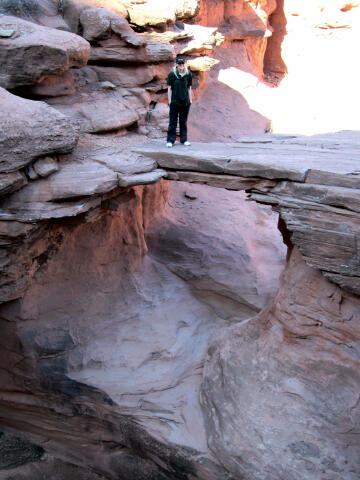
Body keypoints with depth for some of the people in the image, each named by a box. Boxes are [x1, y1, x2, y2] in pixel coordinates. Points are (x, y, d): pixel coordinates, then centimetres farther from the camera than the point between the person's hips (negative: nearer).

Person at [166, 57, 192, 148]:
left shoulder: (188, 74, 3)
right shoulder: (172, 74, -4)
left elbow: (189, 88, 10)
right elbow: (169, 88, 0)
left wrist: (190, 99, 8)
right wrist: (169, 100, -2)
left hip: (185, 101, 2)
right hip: (174, 102, -2)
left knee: (183, 121, 11)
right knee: (173, 121, 1)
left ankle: (184, 139, 19)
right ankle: (170, 140, 6)